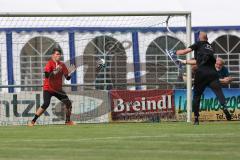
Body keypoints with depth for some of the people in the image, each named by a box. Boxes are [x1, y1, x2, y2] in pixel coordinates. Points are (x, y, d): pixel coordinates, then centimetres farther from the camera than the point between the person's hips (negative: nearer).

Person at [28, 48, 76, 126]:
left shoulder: (62, 65, 6)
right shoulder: (50, 63, -10)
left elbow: (67, 77, 6)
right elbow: (47, 75, -24)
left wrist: (69, 73, -14)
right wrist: (55, 71, -31)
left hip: (58, 89, 6)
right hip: (48, 88, -6)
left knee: (68, 103, 1)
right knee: (46, 104, -22)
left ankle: (68, 121, 17)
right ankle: (33, 121, -17)